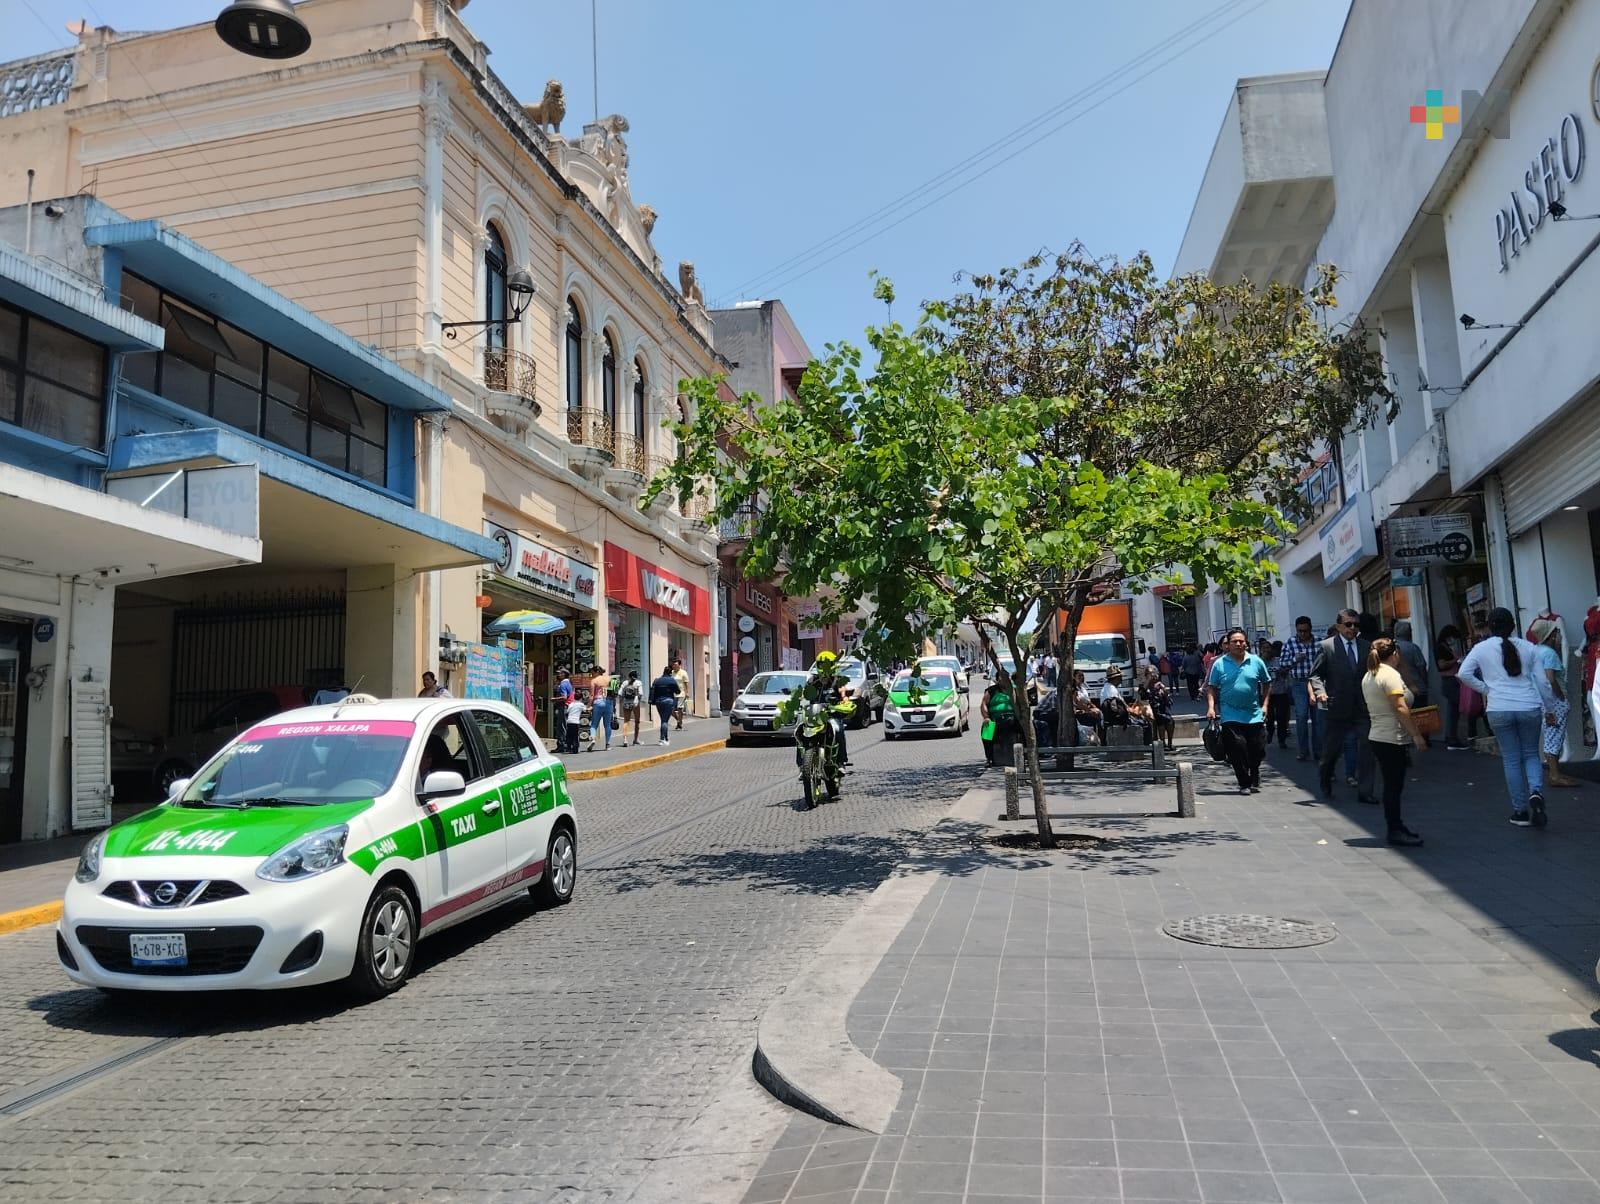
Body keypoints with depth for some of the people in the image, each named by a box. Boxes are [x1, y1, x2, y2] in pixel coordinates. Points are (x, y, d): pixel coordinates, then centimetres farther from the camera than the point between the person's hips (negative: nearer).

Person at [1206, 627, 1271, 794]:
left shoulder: (1256, 661, 4)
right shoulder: (1219, 664, 0)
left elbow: (1266, 684, 13)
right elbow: (1211, 687, 3)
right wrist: (1211, 707, -7)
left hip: (1254, 715, 2)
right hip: (1231, 716, -2)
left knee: (1257, 750, 6)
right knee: (1237, 750, -8)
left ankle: (1254, 781, 27)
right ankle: (1244, 783, 5)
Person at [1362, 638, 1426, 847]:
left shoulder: (1368, 676, 15)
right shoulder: (1391, 674, -14)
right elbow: (1400, 707, -20)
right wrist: (1416, 734, -18)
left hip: (1377, 735, 9)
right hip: (1392, 738, -9)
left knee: (1392, 784, 15)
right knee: (1394, 785, -5)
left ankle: (1395, 826, 21)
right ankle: (1395, 831, -1)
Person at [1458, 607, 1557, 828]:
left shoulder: (1481, 649, -1)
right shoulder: (1528, 648, 3)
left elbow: (1463, 673, -12)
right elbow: (1542, 681, 4)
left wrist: (1485, 688, 3)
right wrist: (1550, 709, 14)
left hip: (1499, 710, -1)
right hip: (1529, 708, 1)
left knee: (1511, 760, 9)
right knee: (1531, 754, 16)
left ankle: (1520, 812, 13)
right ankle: (1536, 792, -11)